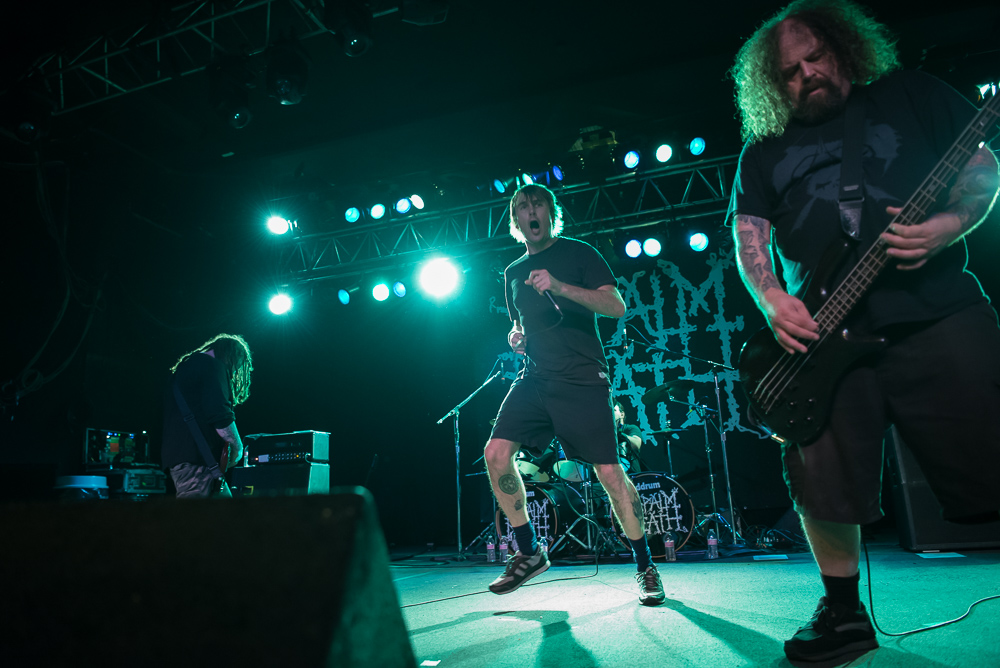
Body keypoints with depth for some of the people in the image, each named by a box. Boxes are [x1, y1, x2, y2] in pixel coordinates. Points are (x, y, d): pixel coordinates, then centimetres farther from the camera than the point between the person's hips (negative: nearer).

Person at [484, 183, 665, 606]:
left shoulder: (578, 254, 3)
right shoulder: (513, 272, 18)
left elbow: (616, 306, -8)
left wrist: (559, 286, -20)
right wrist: (517, 336, 6)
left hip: (582, 378, -4)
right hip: (534, 379, 5)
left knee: (608, 471, -7)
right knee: (496, 452, -13)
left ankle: (645, 567, 14)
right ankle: (529, 552, 6)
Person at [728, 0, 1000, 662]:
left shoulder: (910, 93, 16)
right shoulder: (763, 152, 19)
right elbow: (748, 236, 12)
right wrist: (771, 299, -8)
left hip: (938, 313, -1)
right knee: (825, 483, -2)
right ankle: (845, 613, 17)